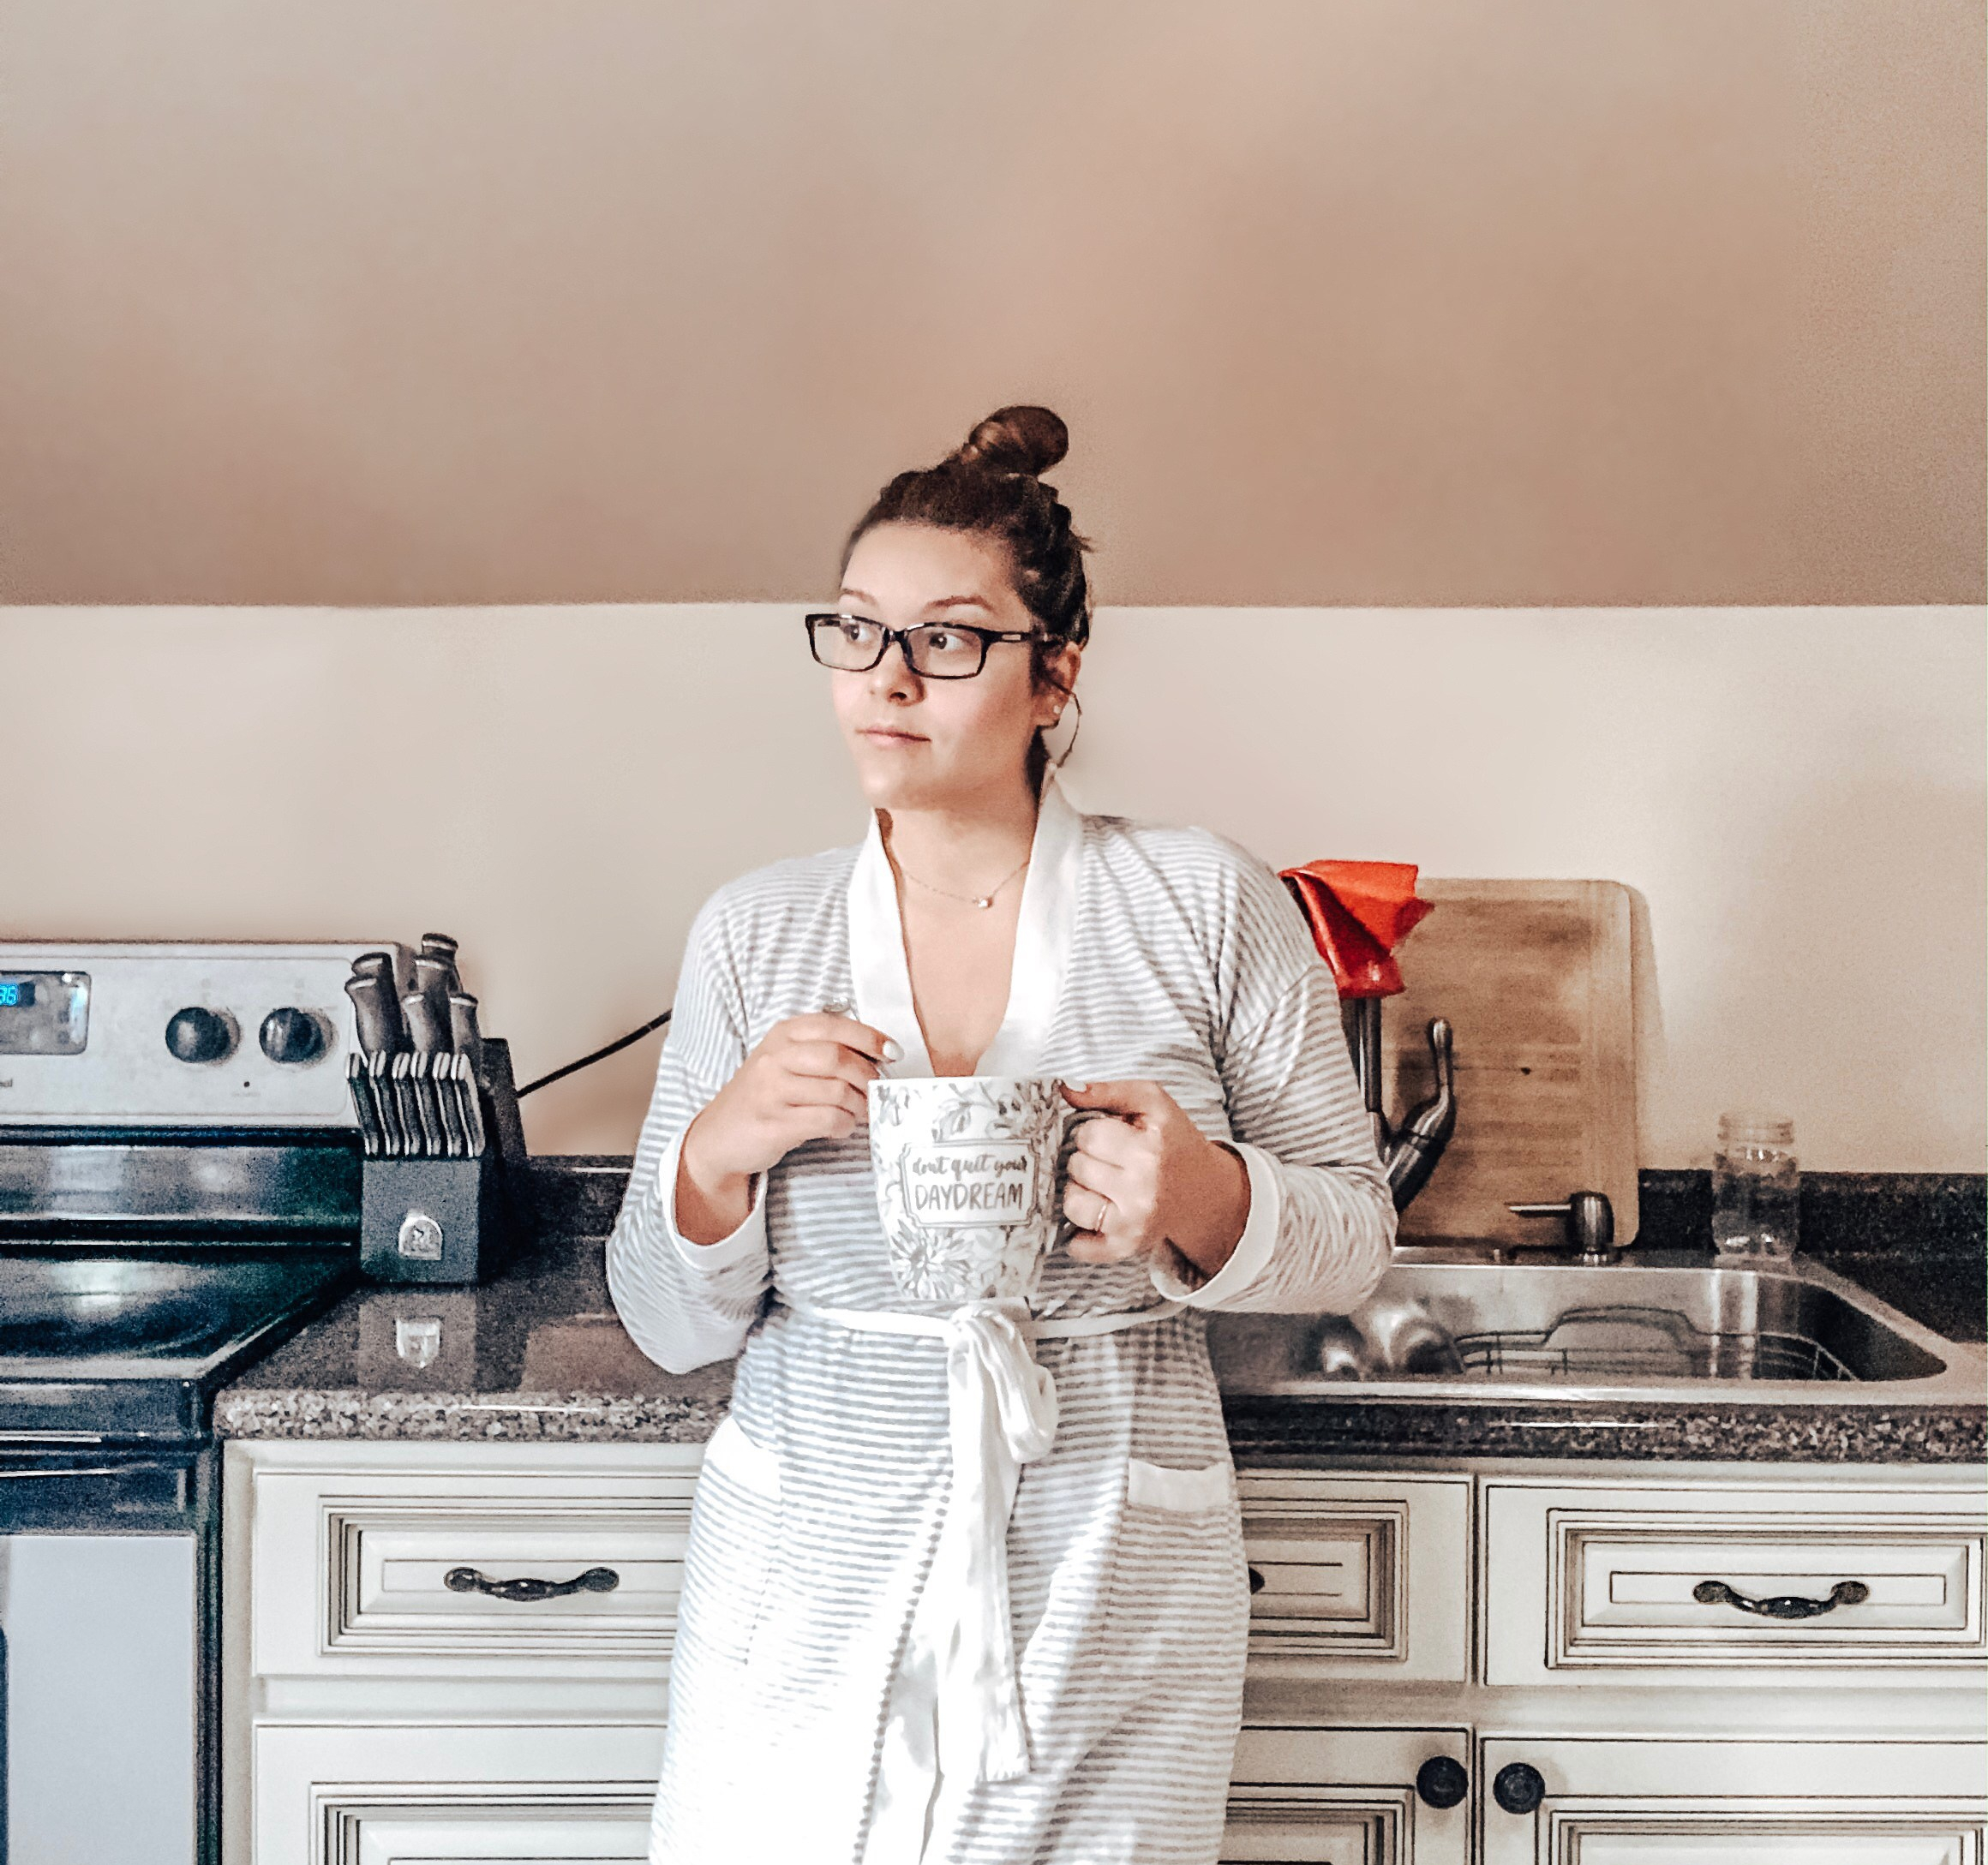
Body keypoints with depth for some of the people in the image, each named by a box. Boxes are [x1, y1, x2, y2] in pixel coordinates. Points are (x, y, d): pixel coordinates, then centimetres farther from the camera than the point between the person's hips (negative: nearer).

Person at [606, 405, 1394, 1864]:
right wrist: (719, 1150, -16)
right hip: (807, 1583, 2)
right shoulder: (754, 933, 0)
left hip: (1108, 1609, -1)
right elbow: (669, 1325, 3)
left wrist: (1203, 1200, -20)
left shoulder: (1205, 904, -5)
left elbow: (1356, 1233, 0)